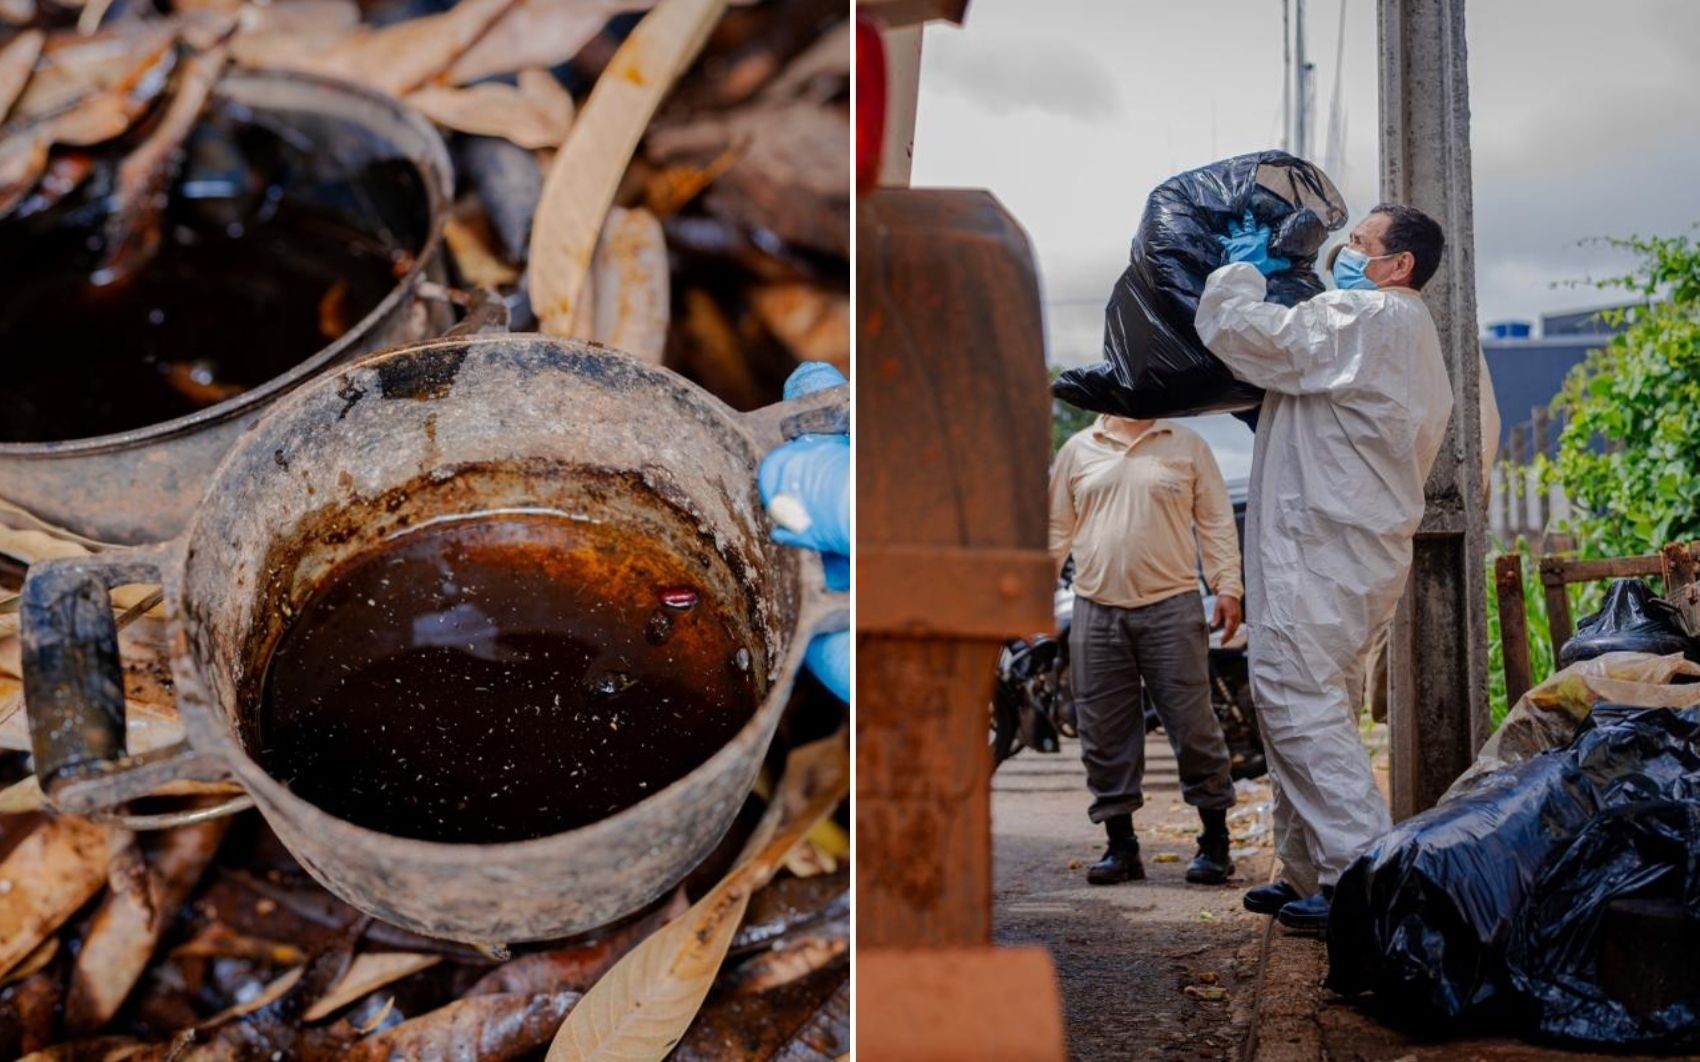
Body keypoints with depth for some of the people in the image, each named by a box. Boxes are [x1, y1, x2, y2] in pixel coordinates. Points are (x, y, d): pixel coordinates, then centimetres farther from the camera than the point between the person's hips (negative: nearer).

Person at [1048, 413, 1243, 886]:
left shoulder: (1187, 446, 9)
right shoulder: (1078, 450, 13)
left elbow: (1216, 522, 7)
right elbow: (1058, 528, 15)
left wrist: (1227, 587, -2)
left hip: (1171, 605, -2)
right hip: (1097, 611, 2)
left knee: (1192, 723, -2)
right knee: (1105, 732, 4)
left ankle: (1215, 842, 11)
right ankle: (1120, 845, 15)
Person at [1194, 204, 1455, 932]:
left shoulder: (1363, 318, -10)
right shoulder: (1415, 340, 23)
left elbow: (1234, 330, -14)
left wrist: (1242, 268, 6)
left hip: (1320, 550, -11)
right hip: (1366, 550, 11)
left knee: (1299, 702, -13)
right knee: (1317, 707, 14)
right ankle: (1307, 874, 20)